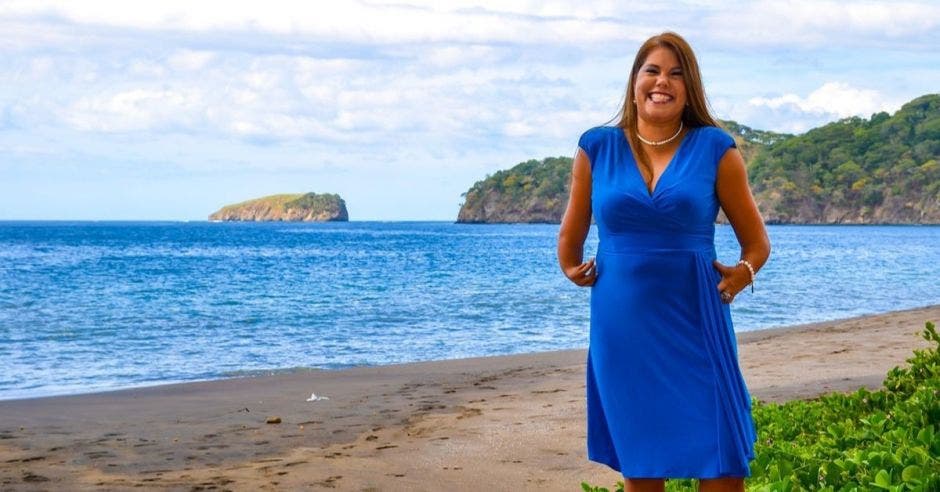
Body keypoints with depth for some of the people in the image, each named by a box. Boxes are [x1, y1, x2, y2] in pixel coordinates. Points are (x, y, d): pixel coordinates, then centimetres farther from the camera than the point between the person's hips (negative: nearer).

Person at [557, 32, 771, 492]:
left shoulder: (715, 149, 0)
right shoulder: (597, 148, 4)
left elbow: (757, 242, 6)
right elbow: (571, 238, 17)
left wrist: (743, 273, -9)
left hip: (695, 327, -1)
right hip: (622, 331, 2)